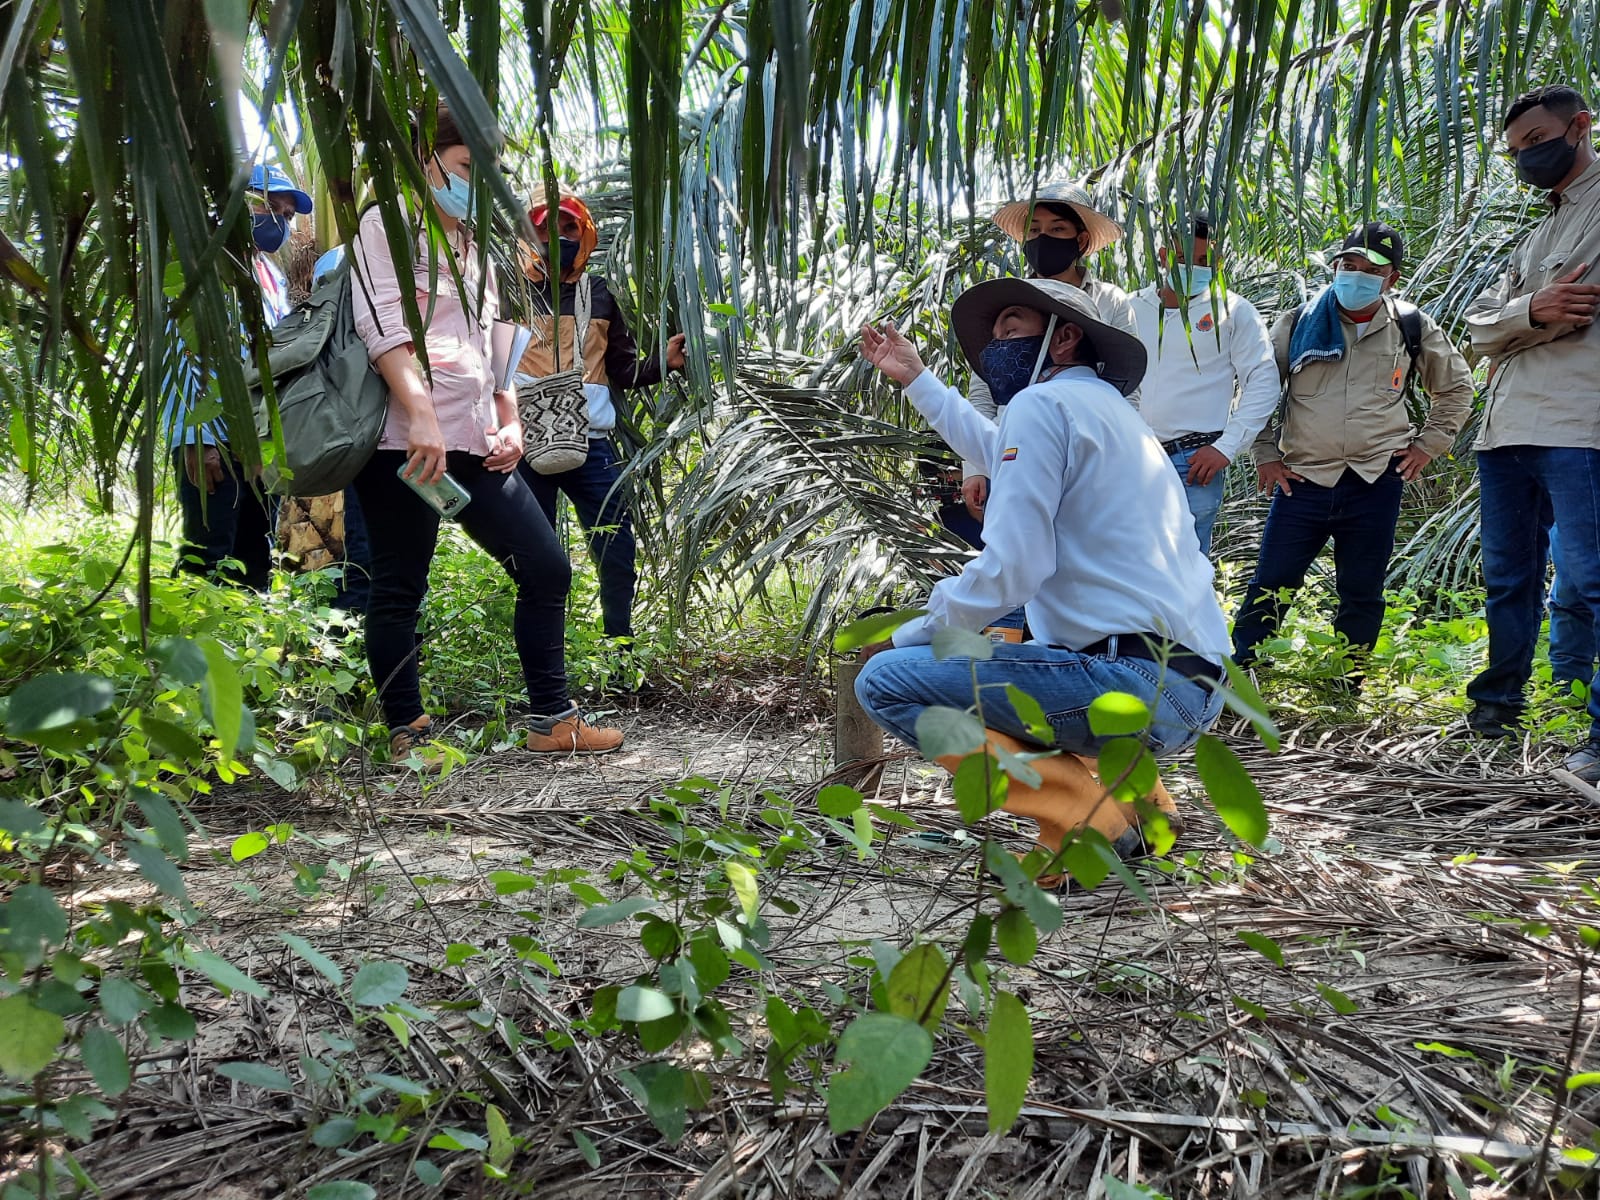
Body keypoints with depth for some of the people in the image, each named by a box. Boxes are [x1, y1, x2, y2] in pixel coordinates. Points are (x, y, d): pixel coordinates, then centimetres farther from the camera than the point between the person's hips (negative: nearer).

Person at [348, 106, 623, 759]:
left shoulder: (475, 247, 26)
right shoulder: (386, 226, 3)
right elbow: (382, 325, -12)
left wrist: (510, 423, 11)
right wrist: (421, 416, -25)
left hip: (475, 443, 7)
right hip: (403, 438, -7)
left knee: (547, 567, 3)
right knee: (400, 588, -1)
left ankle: (553, 721, 10)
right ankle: (407, 734, 11)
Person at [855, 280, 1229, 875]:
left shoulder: (1043, 403, -6)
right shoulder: (1105, 407, 23)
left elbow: (1008, 572, -15)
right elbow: (997, 449, 43)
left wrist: (903, 638, -1)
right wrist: (916, 378, 50)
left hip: (1139, 683, -10)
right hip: (1190, 689, 10)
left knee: (885, 680, -10)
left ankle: (1087, 821, -9)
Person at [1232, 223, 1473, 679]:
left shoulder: (1413, 328, 6)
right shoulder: (1299, 323, 2)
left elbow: (1457, 387, 19)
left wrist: (1428, 444, 10)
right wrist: (1266, 455, 4)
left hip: (1376, 482, 1)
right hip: (1301, 480, -1)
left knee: (1362, 593, 7)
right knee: (1269, 583, -2)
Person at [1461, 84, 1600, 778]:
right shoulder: (1539, 234, 27)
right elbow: (1480, 325, 12)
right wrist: (1534, 311, -6)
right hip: (1507, 427, 8)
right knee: (1508, 578, 14)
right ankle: (1498, 708, 25)